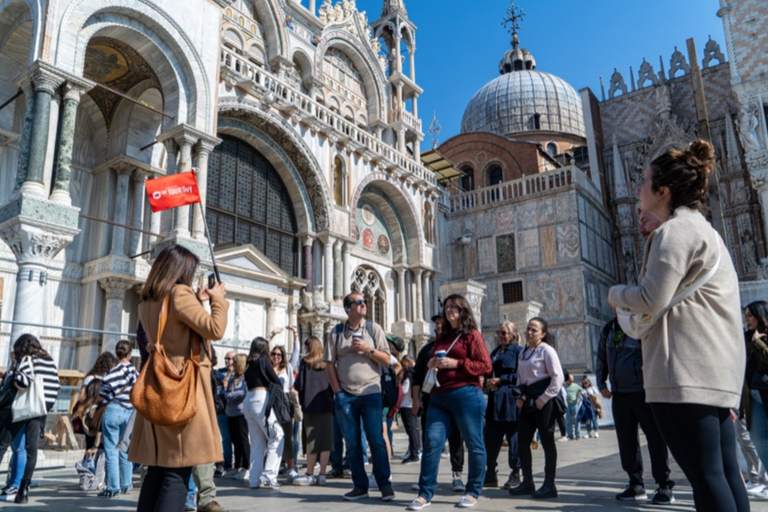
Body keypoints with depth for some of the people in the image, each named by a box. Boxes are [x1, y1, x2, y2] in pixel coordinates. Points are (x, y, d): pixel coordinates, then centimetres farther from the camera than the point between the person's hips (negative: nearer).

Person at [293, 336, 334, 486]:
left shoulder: (305, 362, -2)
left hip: (310, 406, -2)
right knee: (325, 440, 4)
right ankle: (322, 475, 6)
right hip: (326, 406, 2)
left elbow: (299, 385, -7)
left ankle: (310, 475, 6)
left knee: (311, 441, 2)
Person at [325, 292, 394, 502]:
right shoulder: (336, 332, 6)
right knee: (352, 443, 6)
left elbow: (386, 360, 2)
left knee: (376, 440, -3)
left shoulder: (374, 328, 5)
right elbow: (329, 364, 5)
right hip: (345, 395, 1)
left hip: (370, 392, -1)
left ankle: (384, 485, 8)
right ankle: (360, 486, 17)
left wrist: (367, 349, -12)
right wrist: (337, 391, -2)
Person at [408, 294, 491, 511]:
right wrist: (431, 364, 8)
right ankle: (425, 493, 4)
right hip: (439, 396, 6)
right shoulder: (441, 339, 21)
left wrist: (456, 363, -14)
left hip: (466, 395, -6)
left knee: (474, 444, 4)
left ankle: (473, 492, 19)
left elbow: (486, 366, -6)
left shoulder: (472, 335, 2)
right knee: (432, 442, -1)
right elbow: (431, 364, 32)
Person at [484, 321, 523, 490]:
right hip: (494, 399, 7)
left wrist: (501, 380, -14)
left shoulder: (518, 351, -2)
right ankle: (490, 475, 16)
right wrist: (488, 381, 2)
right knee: (491, 437, 8)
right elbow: (488, 372, 22)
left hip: (510, 399, -7)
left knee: (512, 436, 0)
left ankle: (515, 474, 11)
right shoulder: (495, 352, 19)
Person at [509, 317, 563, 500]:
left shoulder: (546, 350, -8)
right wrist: (519, 397, 8)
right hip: (528, 400, 8)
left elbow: (558, 377, -14)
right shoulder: (523, 352, 15)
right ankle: (527, 483, 18)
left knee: (547, 441, -1)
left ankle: (549, 485, 7)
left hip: (543, 400, -8)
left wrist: (544, 398, -16)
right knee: (522, 441, 7)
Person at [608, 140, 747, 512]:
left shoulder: (674, 231, -9)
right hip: (716, 369, 10)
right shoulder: (704, 229, 23)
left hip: (685, 371, -10)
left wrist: (616, 293, 1)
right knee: (725, 472, 11)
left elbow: (651, 301, -16)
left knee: (703, 474, -8)